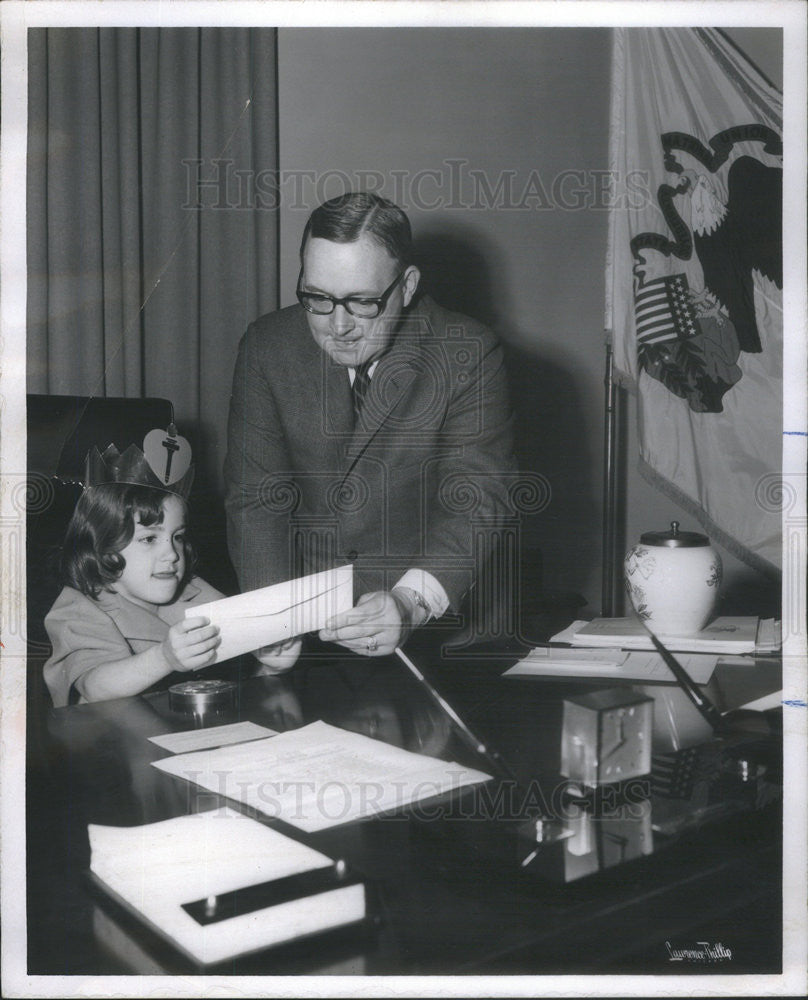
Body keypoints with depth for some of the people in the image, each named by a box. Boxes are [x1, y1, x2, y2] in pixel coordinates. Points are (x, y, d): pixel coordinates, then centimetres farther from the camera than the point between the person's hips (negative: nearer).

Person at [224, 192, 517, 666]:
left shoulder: (469, 355, -9)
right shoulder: (267, 346, -1)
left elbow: (477, 504, -15)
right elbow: (255, 495, -3)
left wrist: (411, 602, -33)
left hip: (432, 617, -3)